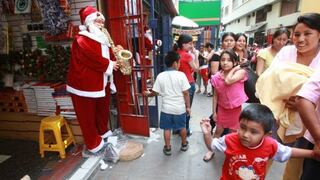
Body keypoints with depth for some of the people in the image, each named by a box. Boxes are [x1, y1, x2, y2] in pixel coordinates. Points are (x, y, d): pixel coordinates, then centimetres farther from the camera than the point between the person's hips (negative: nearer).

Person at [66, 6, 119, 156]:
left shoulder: (101, 38, 16)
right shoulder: (81, 40, -14)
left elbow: (107, 55, 21)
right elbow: (95, 60, -22)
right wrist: (109, 65, -9)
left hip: (102, 83, 9)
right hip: (85, 85, -9)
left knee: (102, 111, 21)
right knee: (88, 117, 4)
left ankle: (103, 133, 42)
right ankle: (94, 146, 17)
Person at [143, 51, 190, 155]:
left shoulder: (160, 76, -8)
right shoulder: (181, 75, -13)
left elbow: (155, 92, -4)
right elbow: (186, 93, -11)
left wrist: (148, 94, 18)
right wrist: (188, 107, 1)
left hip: (166, 108, 1)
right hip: (180, 108, 0)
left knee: (167, 128, 16)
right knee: (182, 127, 21)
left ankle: (167, 148, 28)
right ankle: (184, 144, 39)